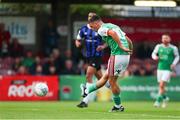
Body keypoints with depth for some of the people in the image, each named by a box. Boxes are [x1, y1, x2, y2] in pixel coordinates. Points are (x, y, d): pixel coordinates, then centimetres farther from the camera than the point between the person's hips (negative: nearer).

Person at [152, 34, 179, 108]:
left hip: (168, 69, -4)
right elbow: (153, 54, 15)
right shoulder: (158, 47, 5)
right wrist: (155, 57, -8)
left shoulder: (173, 48, -2)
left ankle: (158, 101, -10)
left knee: (162, 85, -15)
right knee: (160, 86, 10)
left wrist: (174, 64, -5)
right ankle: (165, 98, 34)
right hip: (160, 68, 4)